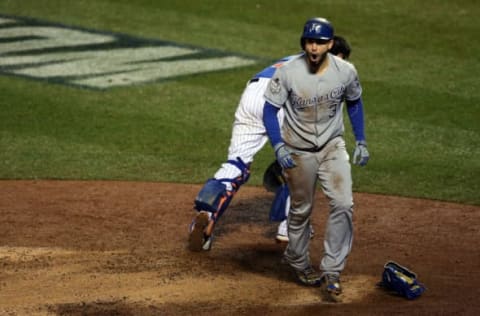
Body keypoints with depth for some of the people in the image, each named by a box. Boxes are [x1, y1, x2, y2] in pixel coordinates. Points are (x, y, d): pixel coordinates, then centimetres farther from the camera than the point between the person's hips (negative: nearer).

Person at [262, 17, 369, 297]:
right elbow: (270, 109, -10)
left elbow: (354, 103, 8)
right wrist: (279, 146, -22)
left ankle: (331, 272, -6)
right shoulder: (288, 72, -19)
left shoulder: (346, 71, -12)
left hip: (333, 147, 1)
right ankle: (298, 261, 38)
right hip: (298, 150, -1)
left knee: (343, 204, -14)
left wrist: (361, 141, 4)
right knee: (301, 210, 12)